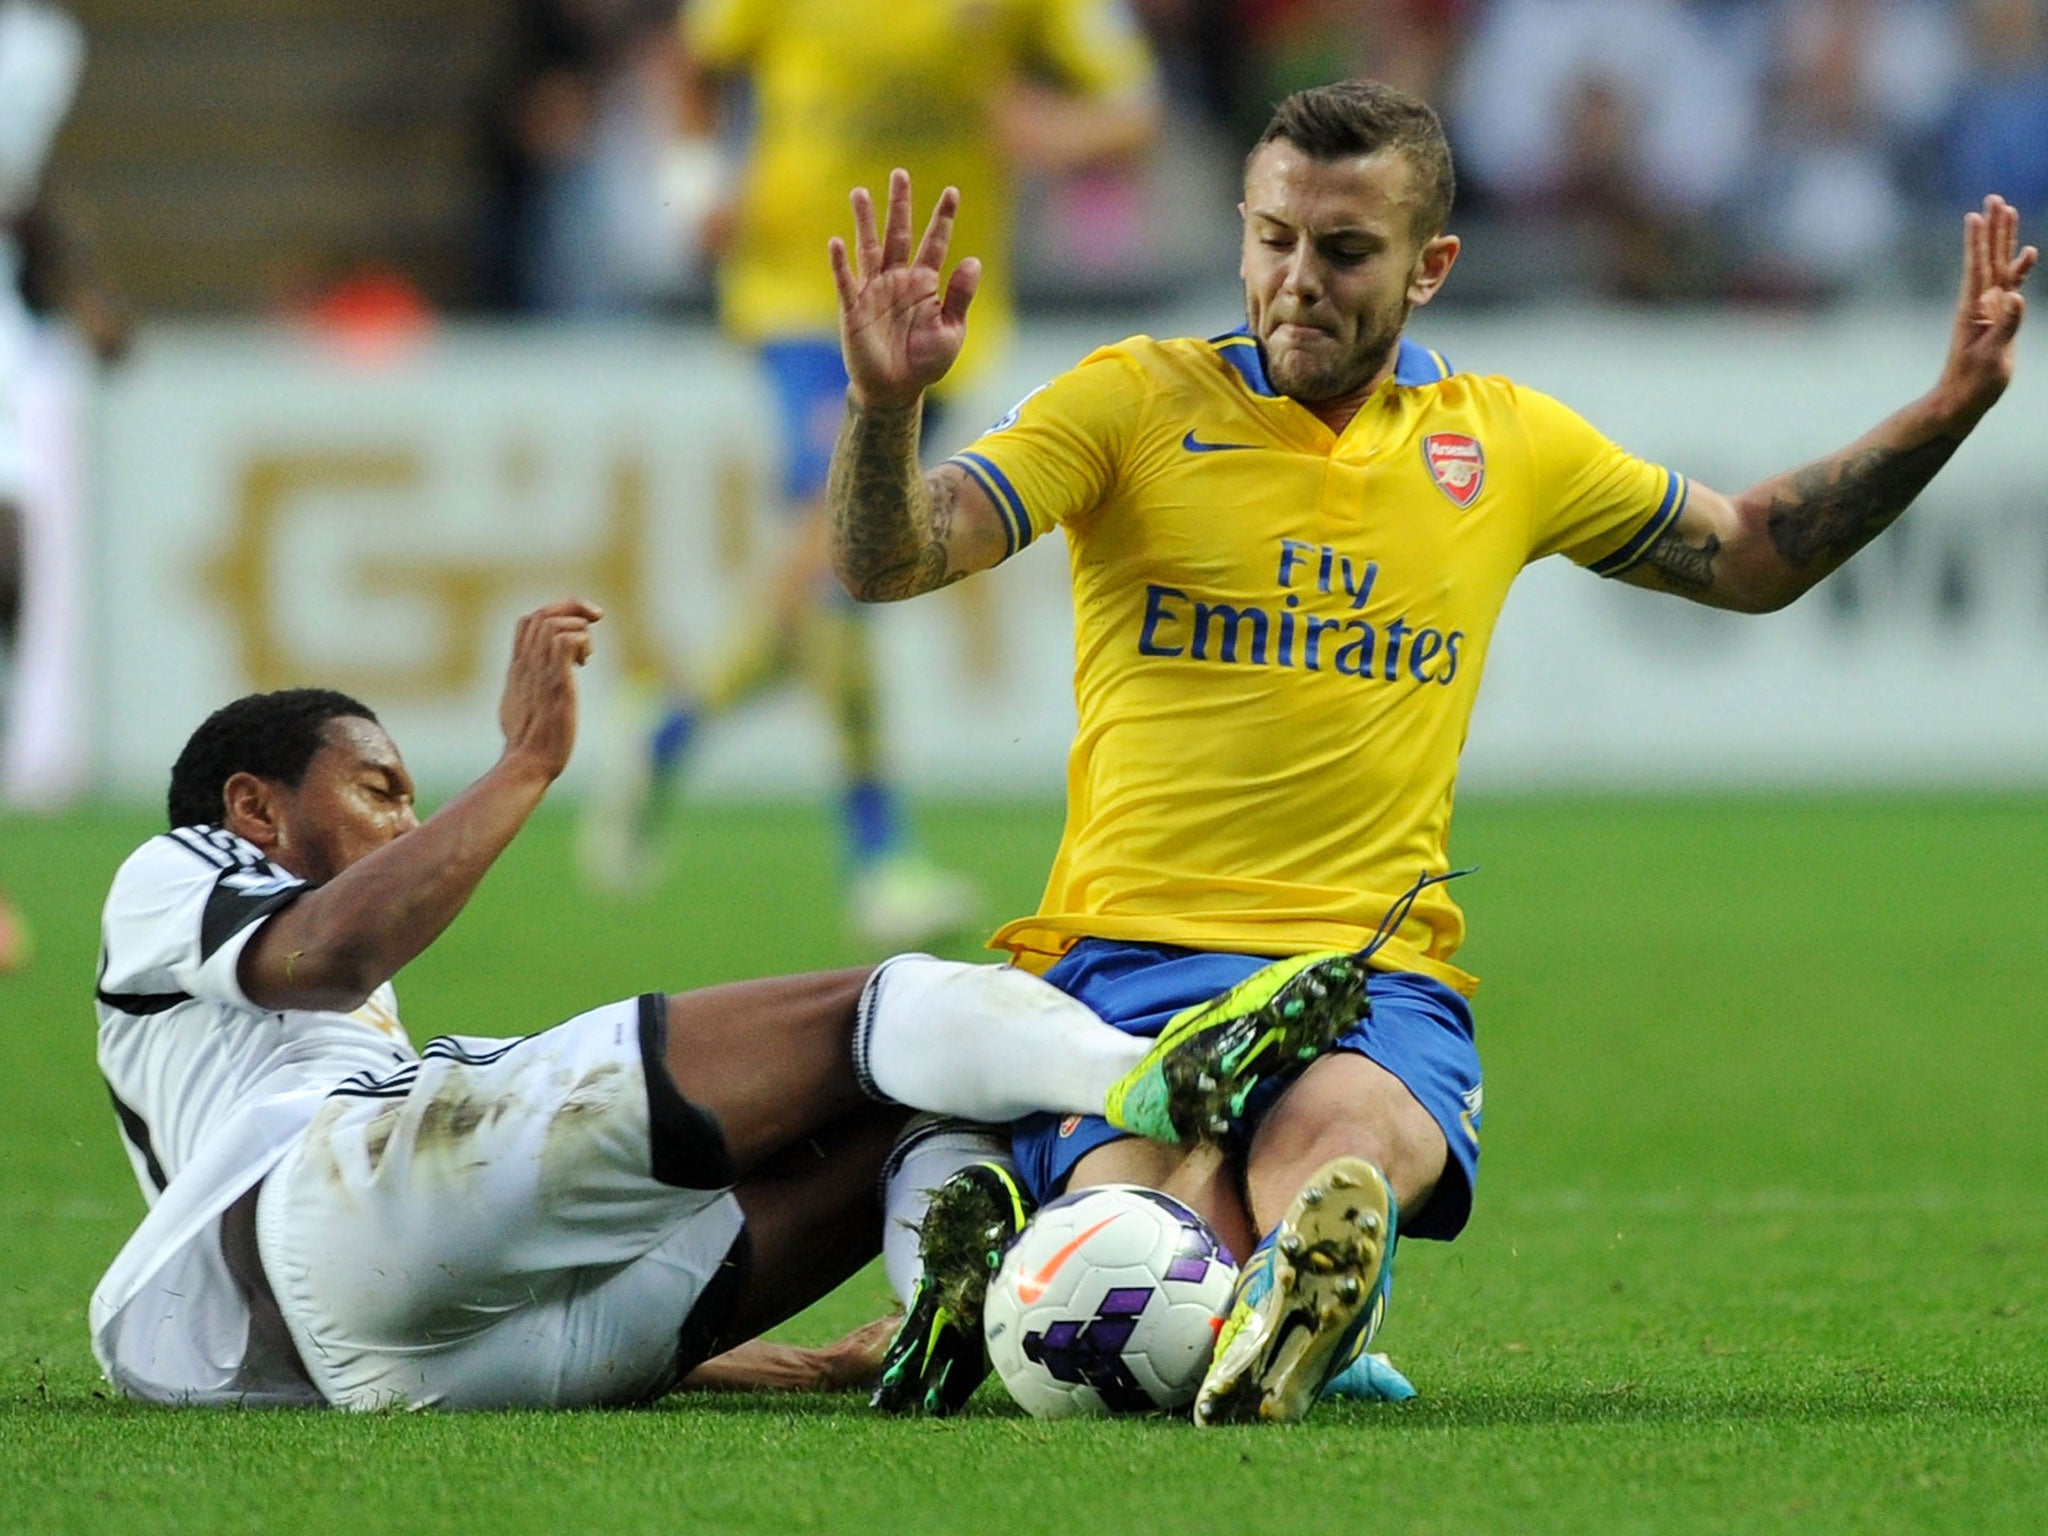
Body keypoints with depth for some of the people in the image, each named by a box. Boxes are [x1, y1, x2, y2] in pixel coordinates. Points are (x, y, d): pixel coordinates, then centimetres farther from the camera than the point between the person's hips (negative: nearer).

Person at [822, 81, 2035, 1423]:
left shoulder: (1508, 444, 15)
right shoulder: (1136, 399, 6)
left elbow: (1756, 558, 29)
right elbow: (886, 561, -4)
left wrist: (1949, 409, 18)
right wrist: (886, 402, -24)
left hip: (1383, 974, 0)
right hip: (1133, 954, 0)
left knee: (1328, 1156, -39)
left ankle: (1289, 1316, -18)